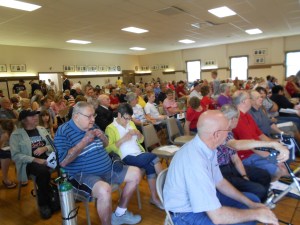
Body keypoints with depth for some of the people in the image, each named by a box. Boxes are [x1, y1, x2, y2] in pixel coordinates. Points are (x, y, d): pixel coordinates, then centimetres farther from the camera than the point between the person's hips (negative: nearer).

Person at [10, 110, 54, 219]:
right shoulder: (16, 135, 0)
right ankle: (44, 204, -16)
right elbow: (15, 155, -8)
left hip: (46, 158, 4)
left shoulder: (42, 129, 15)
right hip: (29, 162, -4)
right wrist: (35, 160, -19)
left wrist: (44, 148, -9)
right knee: (43, 170, -37)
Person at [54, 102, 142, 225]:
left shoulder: (92, 126, 9)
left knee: (136, 173, 7)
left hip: (108, 169, 8)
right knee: (104, 190, -38)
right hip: (83, 175, -8)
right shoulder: (63, 132, -13)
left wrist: (102, 137, -4)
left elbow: (105, 145, 20)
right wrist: (84, 141, -24)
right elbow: (63, 162, -23)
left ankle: (120, 213, 21)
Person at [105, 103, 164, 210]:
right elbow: (108, 149, -12)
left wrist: (138, 133, 1)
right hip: (127, 158, -6)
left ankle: (154, 197, -8)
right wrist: (123, 139, -19)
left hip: (139, 154, 6)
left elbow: (140, 141, 23)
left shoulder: (131, 123, 18)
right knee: (153, 158, -22)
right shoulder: (110, 128, -2)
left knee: (151, 166, -23)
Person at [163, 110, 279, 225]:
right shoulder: (195, 160, -36)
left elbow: (220, 182, 8)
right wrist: (256, 214, -18)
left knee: (253, 199, 11)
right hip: (186, 213, -8)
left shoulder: (208, 148, -8)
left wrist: (251, 204, 2)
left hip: (203, 197, 9)